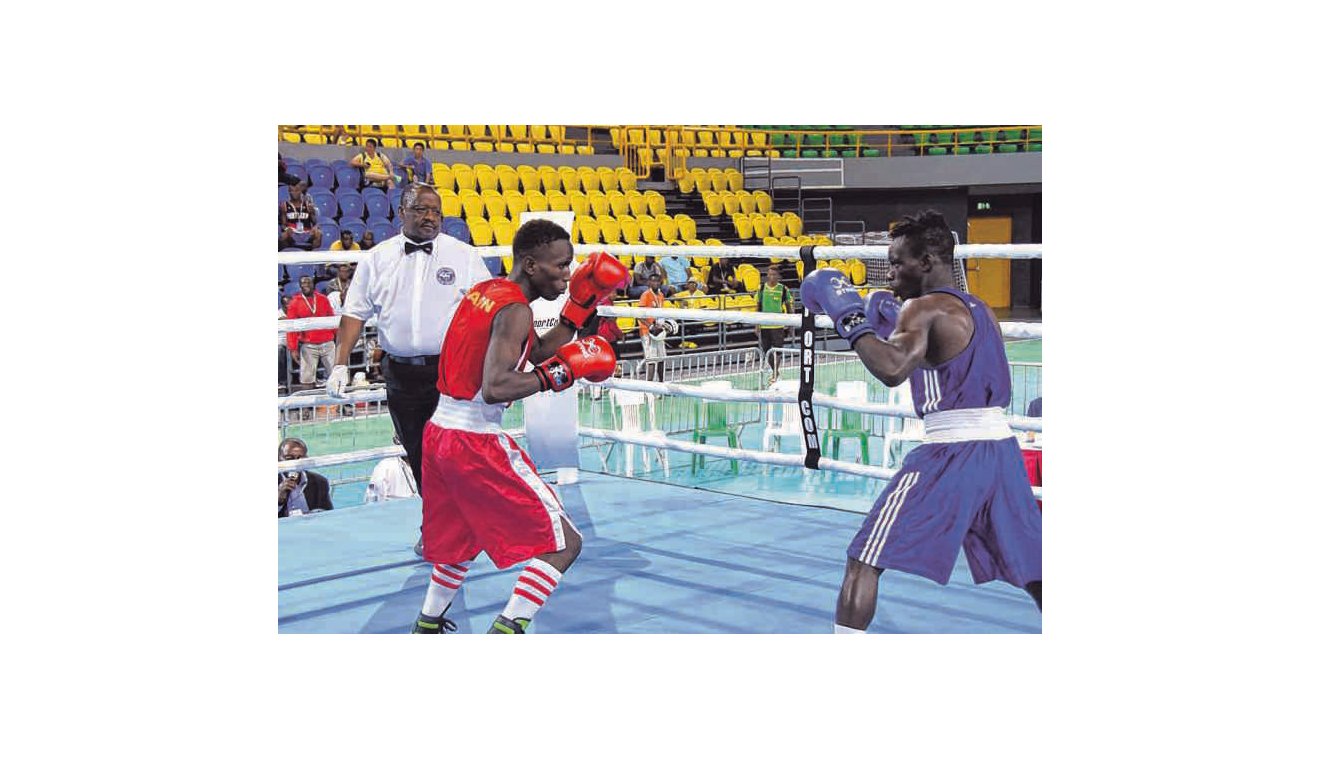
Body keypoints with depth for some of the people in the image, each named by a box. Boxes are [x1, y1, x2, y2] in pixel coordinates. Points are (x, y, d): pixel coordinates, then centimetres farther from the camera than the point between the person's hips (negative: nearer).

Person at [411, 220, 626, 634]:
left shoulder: (484, 291, 12)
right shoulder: (515, 309, -16)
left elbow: (537, 352, 20)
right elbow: (495, 388, -27)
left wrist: (580, 306, 12)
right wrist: (564, 371, -20)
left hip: (439, 431, 10)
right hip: (475, 443, -10)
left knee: (460, 537, 31)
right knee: (563, 542, -4)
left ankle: (427, 627, 41)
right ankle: (506, 630, -11)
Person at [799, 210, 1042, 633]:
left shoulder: (923, 308, -6)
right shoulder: (981, 311, 19)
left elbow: (892, 370, -25)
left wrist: (850, 317, -11)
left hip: (952, 451, -8)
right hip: (1002, 446, 8)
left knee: (864, 561, -2)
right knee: (1031, 573, 19)